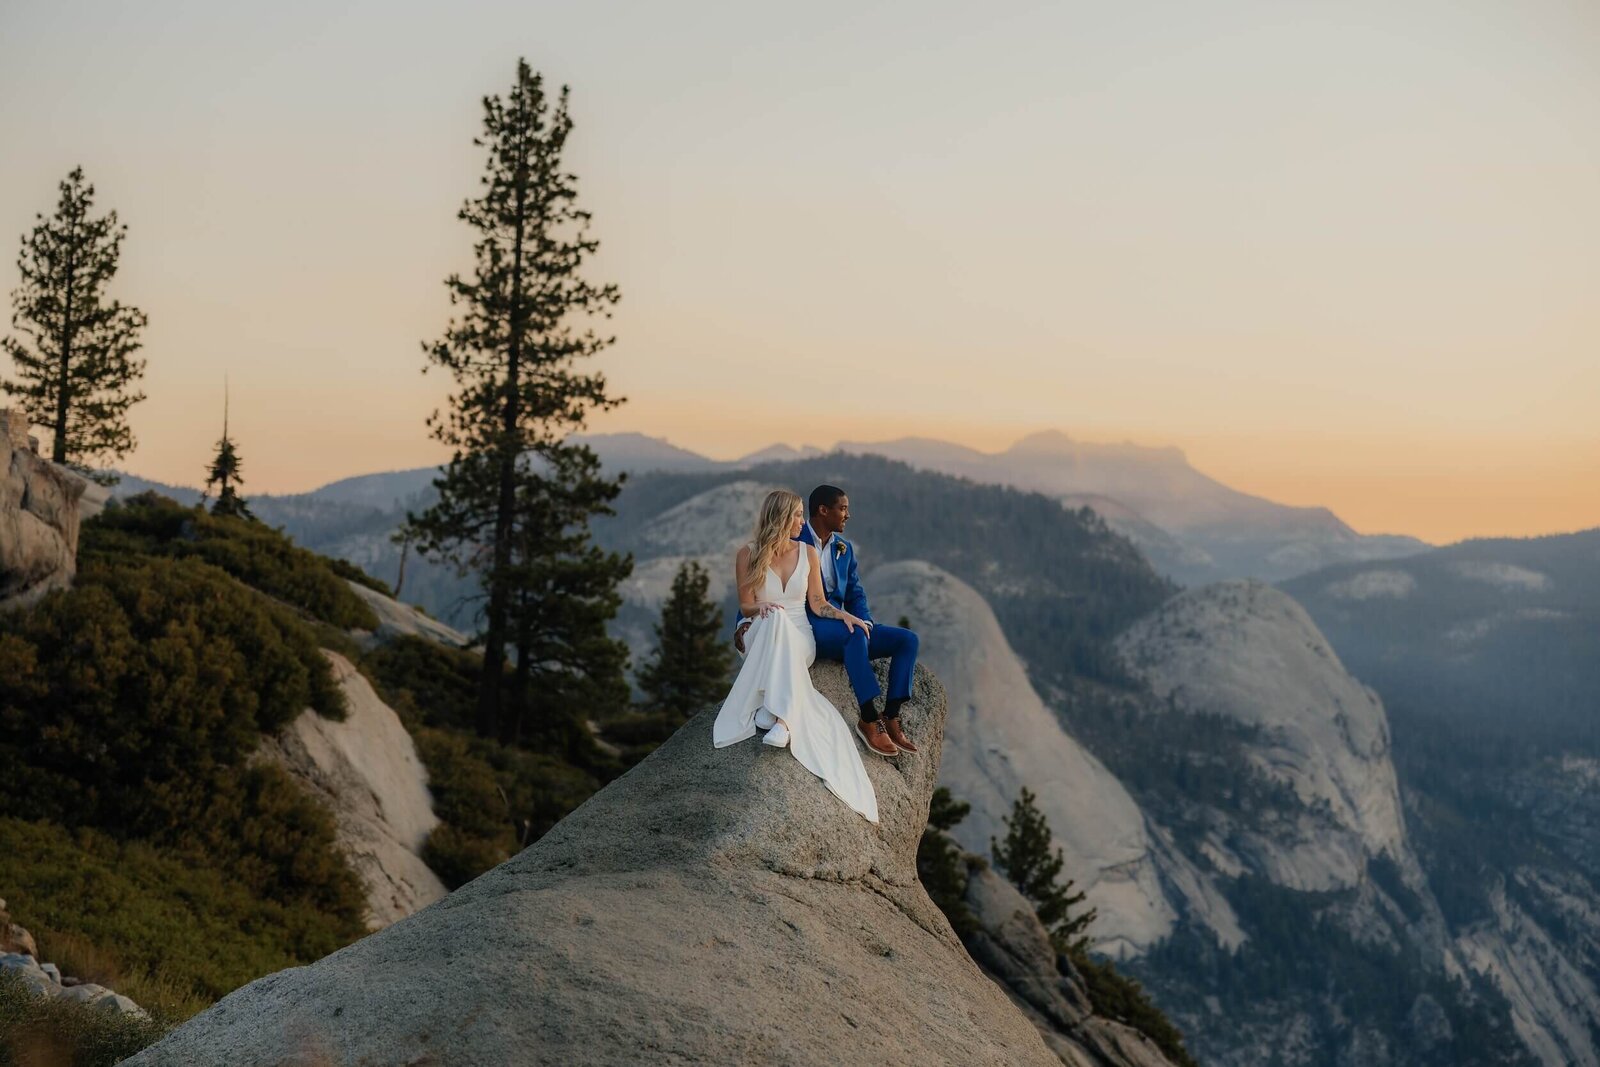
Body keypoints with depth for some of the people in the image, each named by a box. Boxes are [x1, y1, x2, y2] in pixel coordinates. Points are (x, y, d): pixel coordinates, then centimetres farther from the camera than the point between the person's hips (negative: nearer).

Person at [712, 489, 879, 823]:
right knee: (775, 619, -38)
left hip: (799, 639, 1)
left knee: (780, 625, -37)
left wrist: (842, 614, -7)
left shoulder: (807, 552, 10)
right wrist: (760, 607, -18)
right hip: (760, 637, -1)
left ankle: (775, 712, -53)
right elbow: (745, 606, 4)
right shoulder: (748, 555, 3)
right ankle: (781, 718, -50)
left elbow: (817, 603, 12)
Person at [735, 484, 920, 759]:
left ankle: (891, 718, -12)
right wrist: (744, 621, -19)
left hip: (839, 627, 7)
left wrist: (865, 622, -5)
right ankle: (869, 720, -34)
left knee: (907, 639, -10)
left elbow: (855, 594, 17)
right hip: (806, 626, -7)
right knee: (855, 634, -37)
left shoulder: (844, 548, 18)